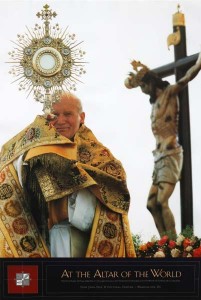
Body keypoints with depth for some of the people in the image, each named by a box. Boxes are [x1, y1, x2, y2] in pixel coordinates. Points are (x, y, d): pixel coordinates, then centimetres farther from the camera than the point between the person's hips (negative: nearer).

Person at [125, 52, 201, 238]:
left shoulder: (169, 93, -1)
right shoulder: (155, 101, 20)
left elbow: (186, 78, -19)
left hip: (170, 155, -9)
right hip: (160, 156, 9)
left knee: (161, 202, -19)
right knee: (151, 204, 5)